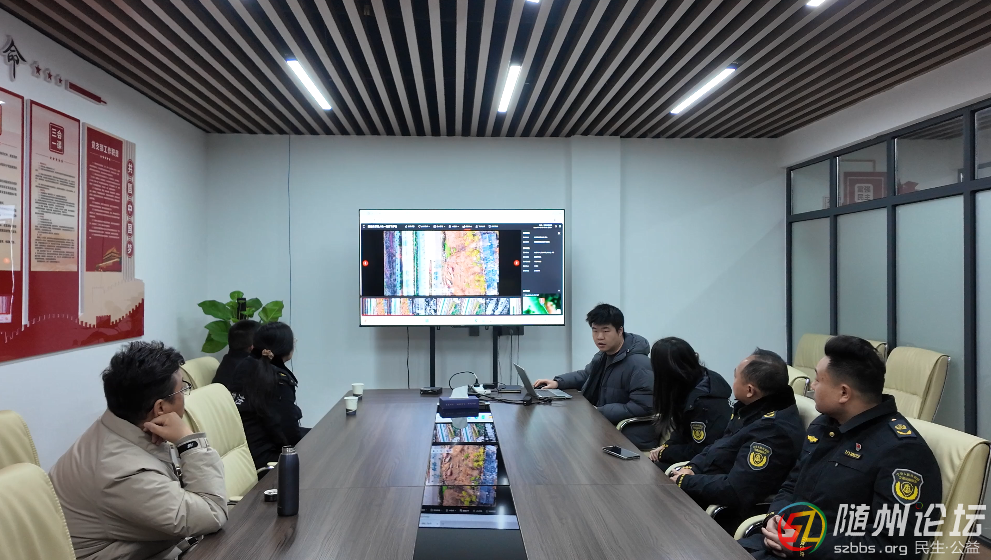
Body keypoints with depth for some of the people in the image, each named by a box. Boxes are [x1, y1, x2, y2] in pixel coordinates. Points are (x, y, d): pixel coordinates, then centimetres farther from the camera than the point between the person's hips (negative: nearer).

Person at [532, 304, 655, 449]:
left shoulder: (638, 364, -22)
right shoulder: (603, 356, 11)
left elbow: (643, 407, -26)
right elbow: (586, 375, 28)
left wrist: (598, 412, -25)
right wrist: (557, 382, 10)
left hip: (630, 438, -9)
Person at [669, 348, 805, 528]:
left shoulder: (775, 430, -28)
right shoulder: (754, 407, 3)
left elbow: (735, 492, -30)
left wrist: (685, 482, -17)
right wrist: (691, 467, -3)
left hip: (726, 513, -9)